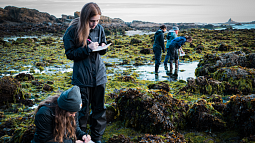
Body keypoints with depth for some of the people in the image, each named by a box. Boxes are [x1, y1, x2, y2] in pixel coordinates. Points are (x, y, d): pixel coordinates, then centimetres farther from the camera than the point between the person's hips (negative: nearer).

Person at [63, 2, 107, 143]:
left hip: (99, 74, 4)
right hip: (82, 76, -4)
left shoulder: (99, 29, 1)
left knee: (99, 108, 10)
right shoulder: (72, 31, -11)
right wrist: (87, 48, -21)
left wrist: (103, 47, -9)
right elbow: (70, 53, -10)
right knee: (83, 109, 6)